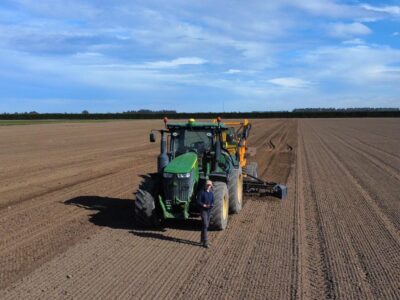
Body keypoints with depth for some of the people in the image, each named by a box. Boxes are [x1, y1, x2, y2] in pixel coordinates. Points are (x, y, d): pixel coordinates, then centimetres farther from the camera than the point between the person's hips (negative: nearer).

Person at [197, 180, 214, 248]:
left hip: (209, 210, 6)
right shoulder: (201, 192, -9)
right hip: (203, 210, -6)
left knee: (206, 226, 14)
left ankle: (202, 240, 28)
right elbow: (198, 201, -11)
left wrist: (211, 205, -10)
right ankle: (205, 243, -12)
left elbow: (212, 202, 12)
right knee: (205, 226, -13)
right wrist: (204, 205, -23)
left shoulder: (211, 193, 8)